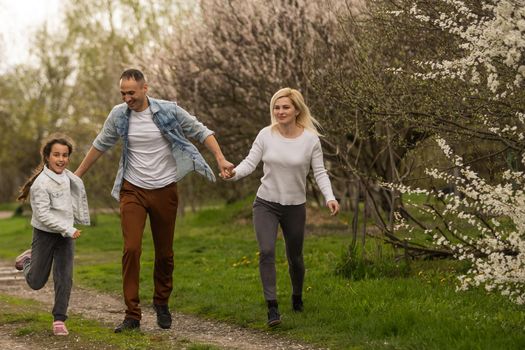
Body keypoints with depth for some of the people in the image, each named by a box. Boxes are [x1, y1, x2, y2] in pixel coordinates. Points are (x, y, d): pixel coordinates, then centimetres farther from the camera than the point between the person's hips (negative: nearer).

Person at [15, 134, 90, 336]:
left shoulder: (67, 176, 0)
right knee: (36, 282, 7)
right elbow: (43, 215, -24)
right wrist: (68, 229, -27)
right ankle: (28, 260, 38)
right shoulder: (41, 183, -21)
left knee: (64, 279, -3)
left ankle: (59, 319, 6)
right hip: (45, 234, -5)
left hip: (66, 235, 5)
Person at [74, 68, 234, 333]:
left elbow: (201, 132, -2)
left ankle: (162, 303, 31)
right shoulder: (119, 115, -2)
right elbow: (100, 145, 13)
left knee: (165, 253, 8)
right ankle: (132, 315, -8)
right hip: (132, 191, 0)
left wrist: (220, 159, -17)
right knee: (131, 249, -13)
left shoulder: (169, 111, -8)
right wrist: (77, 175, 17)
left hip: (164, 191, 0)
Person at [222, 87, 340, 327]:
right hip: (266, 204, 0)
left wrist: (329, 197, -21)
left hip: (295, 207, 0)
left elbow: (319, 172, -6)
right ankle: (272, 308, -17)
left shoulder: (310, 139, -8)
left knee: (294, 257, 13)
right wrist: (234, 173, -26)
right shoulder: (266, 135, -6)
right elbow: (250, 162, -5)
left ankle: (297, 298, 42)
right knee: (266, 251, -19)